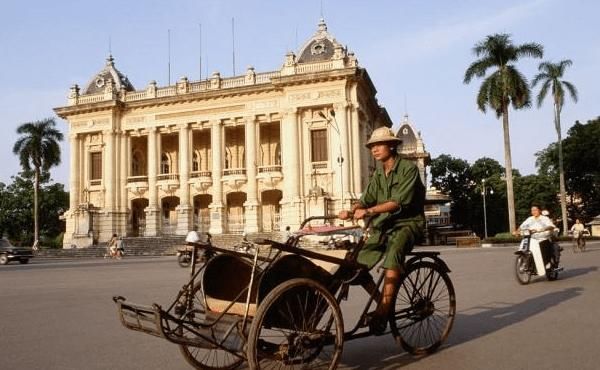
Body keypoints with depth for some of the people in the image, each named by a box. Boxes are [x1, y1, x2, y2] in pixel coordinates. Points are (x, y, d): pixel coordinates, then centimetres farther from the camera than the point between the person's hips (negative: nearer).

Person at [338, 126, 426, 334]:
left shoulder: (408, 168, -8)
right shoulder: (378, 174, 14)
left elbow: (399, 202, -20)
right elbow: (366, 199, 4)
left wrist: (368, 211, -30)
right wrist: (351, 211, -17)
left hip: (407, 224, -6)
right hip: (382, 226, 7)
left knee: (393, 255, -38)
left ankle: (382, 312, -34)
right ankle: (384, 306, 9)